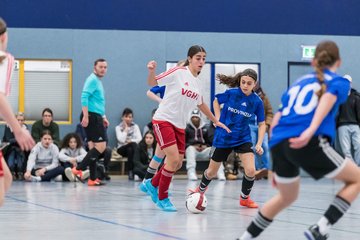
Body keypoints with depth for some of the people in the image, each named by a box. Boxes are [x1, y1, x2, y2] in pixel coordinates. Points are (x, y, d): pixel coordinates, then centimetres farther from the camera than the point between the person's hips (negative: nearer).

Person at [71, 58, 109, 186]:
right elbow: (84, 97, -20)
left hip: (95, 117, 10)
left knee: (93, 147, 8)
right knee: (101, 146, -13)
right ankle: (78, 169, -13)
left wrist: (103, 117, 26)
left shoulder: (98, 81, 21)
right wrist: (85, 116, -26)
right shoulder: (92, 80, -9)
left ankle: (93, 178, 9)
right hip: (91, 117, -10)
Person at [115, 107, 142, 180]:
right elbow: (121, 140, -12)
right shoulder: (118, 127, 4)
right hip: (122, 149, -2)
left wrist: (131, 141, -16)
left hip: (133, 148, 2)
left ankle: (131, 171, -43)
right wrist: (126, 128, -7)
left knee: (130, 150, -35)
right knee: (133, 144, -33)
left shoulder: (135, 126, 12)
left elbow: (139, 139, 0)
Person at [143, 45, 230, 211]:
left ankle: (152, 184, 30)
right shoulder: (178, 72, -11)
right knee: (174, 159, -16)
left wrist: (216, 121, 31)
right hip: (163, 120, -7)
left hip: (179, 126, 7)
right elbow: (152, 83, -9)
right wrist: (151, 71, -30)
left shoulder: (197, 81, 9)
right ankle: (162, 198, 1)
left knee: (177, 164, 6)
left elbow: (200, 104, 25)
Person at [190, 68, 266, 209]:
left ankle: (244, 198, 10)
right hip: (223, 138, -1)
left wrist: (259, 144, -11)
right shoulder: (231, 93, -15)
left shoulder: (257, 101, -12)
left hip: (243, 138, 1)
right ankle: (200, 190, 43)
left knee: (250, 170, -16)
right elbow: (216, 101, 6)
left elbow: (262, 124, -2)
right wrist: (218, 120, -3)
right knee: (212, 172, 12)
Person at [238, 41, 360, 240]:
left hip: (278, 144, 6)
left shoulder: (299, 82, 30)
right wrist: (311, 130, -26)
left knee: (287, 197, 31)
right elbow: (327, 99, -9)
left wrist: (276, 165, 32)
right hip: (309, 143, -6)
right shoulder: (339, 82, 15)